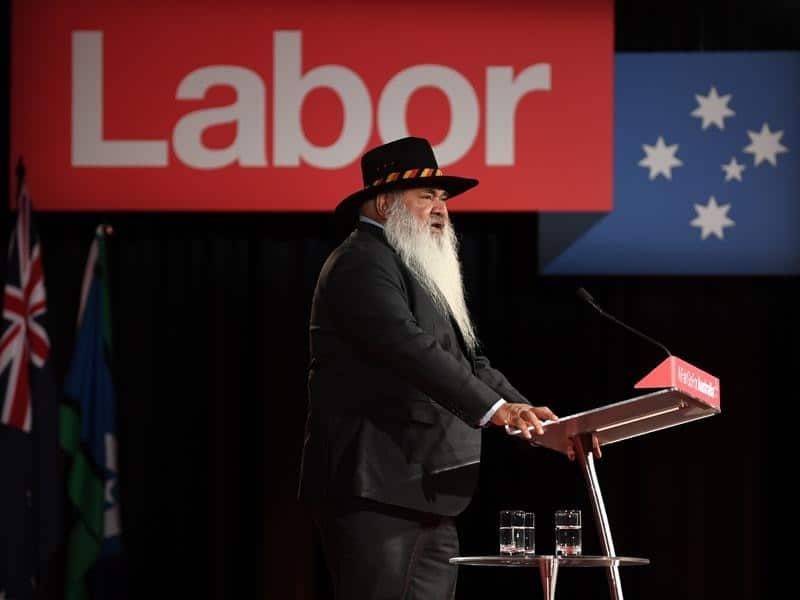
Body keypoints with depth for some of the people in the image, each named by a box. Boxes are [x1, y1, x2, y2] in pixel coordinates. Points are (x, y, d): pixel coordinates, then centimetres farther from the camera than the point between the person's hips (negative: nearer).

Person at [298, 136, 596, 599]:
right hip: (375, 490, -10)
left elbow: (467, 358, 21)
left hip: (427, 497, 10)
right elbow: (409, 347, -23)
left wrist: (526, 412, 7)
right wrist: (493, 408, -30)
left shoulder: (421, 271, 23)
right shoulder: (363, 262, -10)